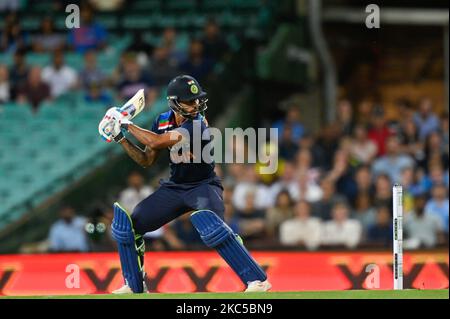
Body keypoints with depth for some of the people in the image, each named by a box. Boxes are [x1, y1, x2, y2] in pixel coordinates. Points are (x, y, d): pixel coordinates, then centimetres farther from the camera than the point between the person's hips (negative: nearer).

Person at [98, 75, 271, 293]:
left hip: (203, 186, -7)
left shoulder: (198, 125, -23)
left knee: (208, 223, -38)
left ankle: (257, 280, -33)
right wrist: (120, 138, -2)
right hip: (174, 189, 7)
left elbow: (156, 142, -30)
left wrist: (127, 124, -18)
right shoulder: (163, 121, -1)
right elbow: (146, 160, 8)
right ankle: (134, 287, 17)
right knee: (126, 224, 0)